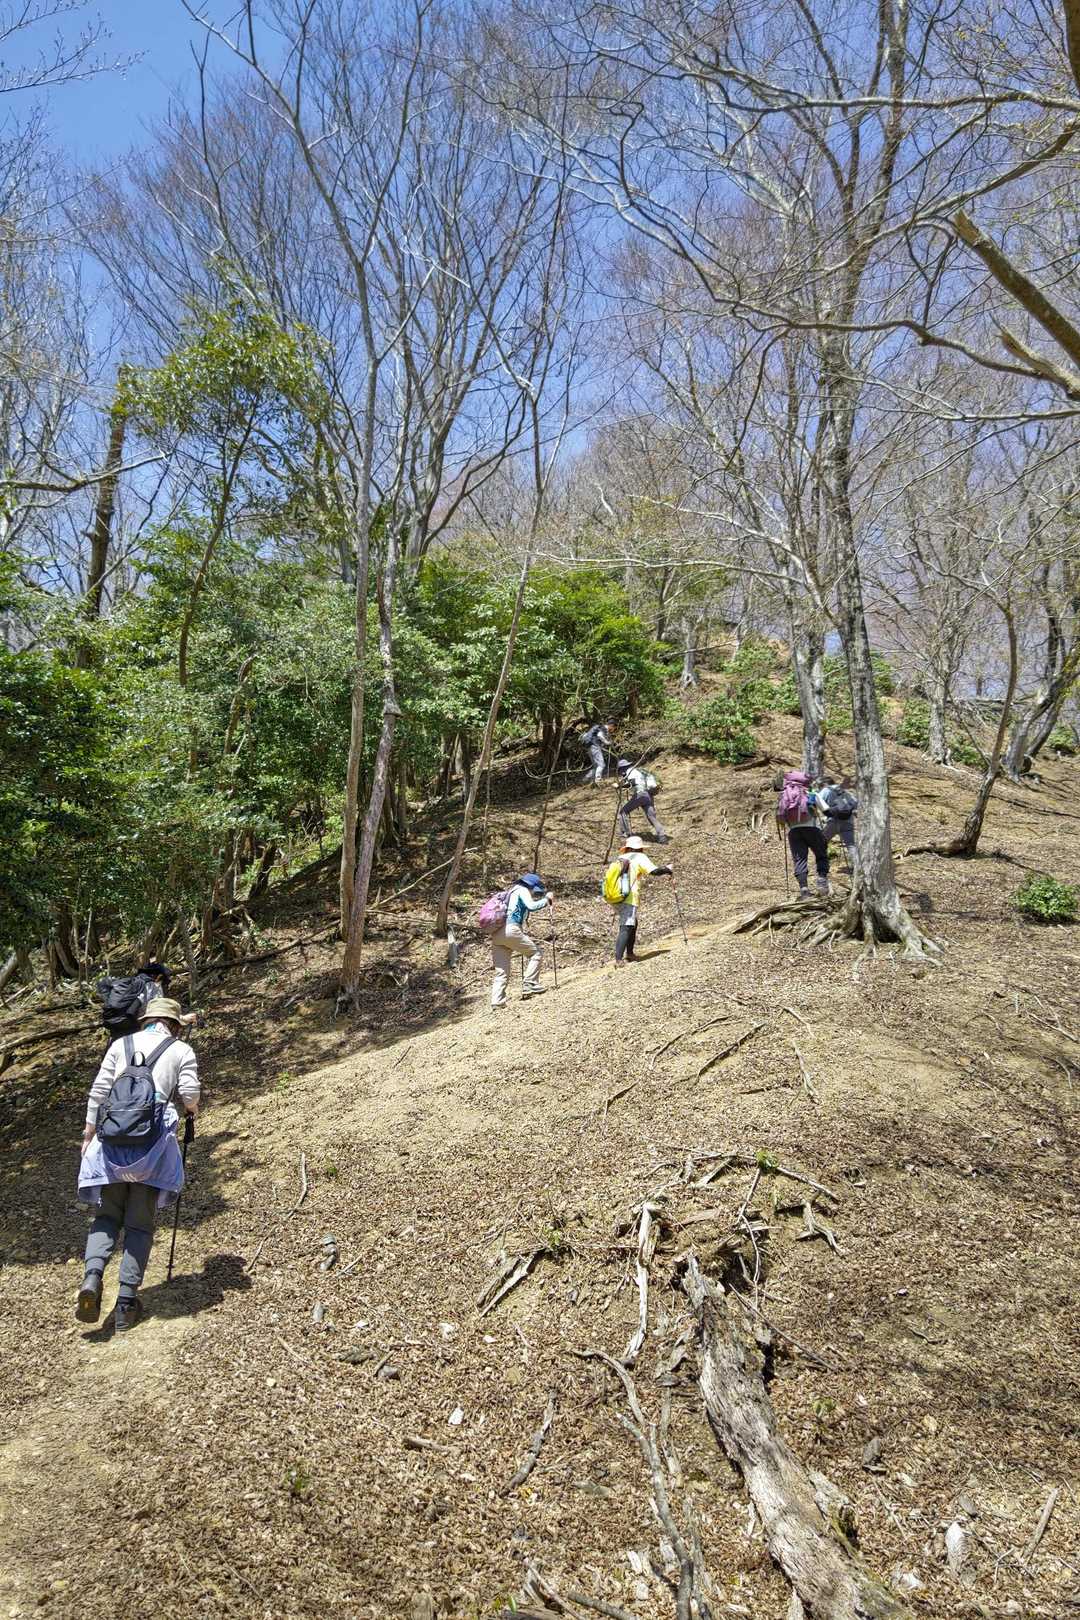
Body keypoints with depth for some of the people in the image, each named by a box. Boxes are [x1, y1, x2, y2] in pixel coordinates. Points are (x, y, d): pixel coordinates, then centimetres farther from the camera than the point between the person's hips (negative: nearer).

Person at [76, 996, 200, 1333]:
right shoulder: (182, 1050, 9)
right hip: (155, 1141, -2)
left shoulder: (122, 1044, 14)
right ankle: (126, 1303, 4)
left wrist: (89, 1133, 14)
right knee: (140, 1224, 7)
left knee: (108, 1216, 14)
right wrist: (192, 1109, 20)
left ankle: (92, 1277, -11)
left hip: (113, 1137, 2)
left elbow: (98, 1090, 8)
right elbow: (190, 1093, -2)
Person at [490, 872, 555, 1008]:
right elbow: (531, 906, -9)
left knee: (501, 971, 7)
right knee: (535, 952, 6)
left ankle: (497, 1000, -4)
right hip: (510, 930, -8)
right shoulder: (522, 890, 8)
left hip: (496, 934, 8)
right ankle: (529, 985, -3)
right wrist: (546, 899, 4)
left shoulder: (512, 892, 34)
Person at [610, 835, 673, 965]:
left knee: (633, 924, 23)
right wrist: (668, 870, 6)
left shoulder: (621, 858, 16)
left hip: (616, 897, 7)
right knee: (626, 929, -10)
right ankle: (618, 960, -19)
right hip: (629, 899, -7)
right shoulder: (640, 857, -2)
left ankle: (629, 954, 29)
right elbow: (654, 871, -10)